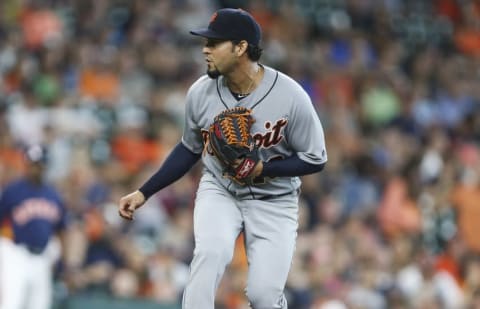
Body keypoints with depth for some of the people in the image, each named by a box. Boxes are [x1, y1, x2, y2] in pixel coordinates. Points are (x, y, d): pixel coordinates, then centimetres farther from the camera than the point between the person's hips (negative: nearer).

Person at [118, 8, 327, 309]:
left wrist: (263, 169, -25)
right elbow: (190, 149, 7)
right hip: (218, 191, 2)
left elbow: (315, 159, -11)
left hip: (273, 200, -1)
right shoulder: (201, 92, -10)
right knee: (212, 252, -31)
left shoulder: (290, 96, -20)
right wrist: (144, 193, 2)